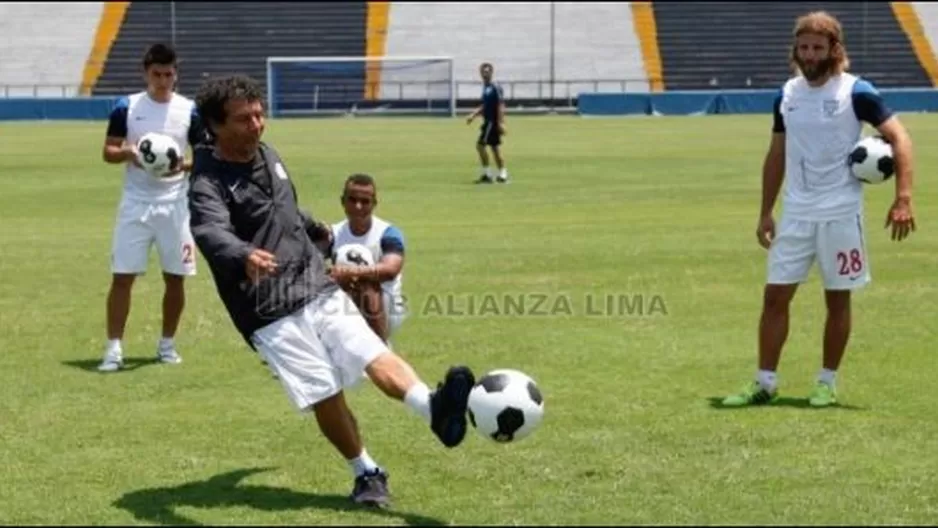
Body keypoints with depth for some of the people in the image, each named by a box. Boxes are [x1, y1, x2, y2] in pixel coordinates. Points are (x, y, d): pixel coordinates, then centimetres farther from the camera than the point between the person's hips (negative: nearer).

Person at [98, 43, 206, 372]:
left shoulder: (189, 110, 1)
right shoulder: (127, 107, 0)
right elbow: (108, 152, 3)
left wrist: (184, 165, -16)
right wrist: (127, 153, -18)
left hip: (175, 203, 1)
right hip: (136, 202, -1)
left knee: (175, 277, 6)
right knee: (122, 276, -5)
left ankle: (167, 343, 21)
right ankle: (114, 348, 0)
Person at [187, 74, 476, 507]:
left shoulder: (267, 155, 11)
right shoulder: (209, 183, -13)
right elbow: (211, 234, -34)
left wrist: (316, 230, 52)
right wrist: (246, 256, -56)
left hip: (321, 291, 6)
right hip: (274, 315, -6)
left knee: (375, 356, -18)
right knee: (326, 397, -7)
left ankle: (435, 410, -39)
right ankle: (368, 474, 12)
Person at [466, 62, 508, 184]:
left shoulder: (495, 87, -13)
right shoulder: (485, 87, 15)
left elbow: (500, 106, -18)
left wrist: (501, 123, -23)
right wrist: (473, 115, 18)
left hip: (493, 122, -9)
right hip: (488, 121, 9)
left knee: (480, 145, -10)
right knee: (495, 148, 10)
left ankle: (487, 173, -5)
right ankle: (502, 174, 13)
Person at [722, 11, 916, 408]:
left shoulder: (856, 92, -8)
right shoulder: (787, 95, 7)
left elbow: (899, 138, -10)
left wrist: (903, 198, -20)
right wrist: (765, 212, 11)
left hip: (840, 212, -4)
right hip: (796, 212, 4)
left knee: (837, 299, 5)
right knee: (775, 296, 1)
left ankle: (827, 382, 16)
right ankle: (765, 382, 8)